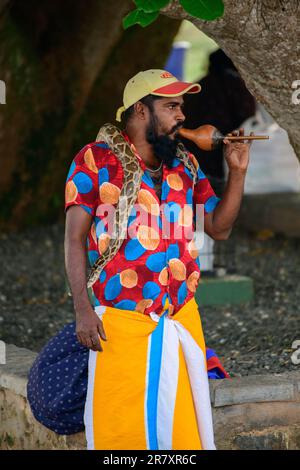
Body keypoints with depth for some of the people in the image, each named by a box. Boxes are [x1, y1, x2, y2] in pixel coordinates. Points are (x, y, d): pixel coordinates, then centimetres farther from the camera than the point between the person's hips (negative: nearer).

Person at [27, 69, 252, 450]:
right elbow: (74, 239, -4)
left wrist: (237, 172, 2)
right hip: (120, 322, -5)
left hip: (182, 320, 5)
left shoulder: (186, 166, 11)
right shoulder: (96, 160, -4)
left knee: (185, 427, 7)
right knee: (119, 431, 0)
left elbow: (219, 228, 14)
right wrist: (83, 309, -11)